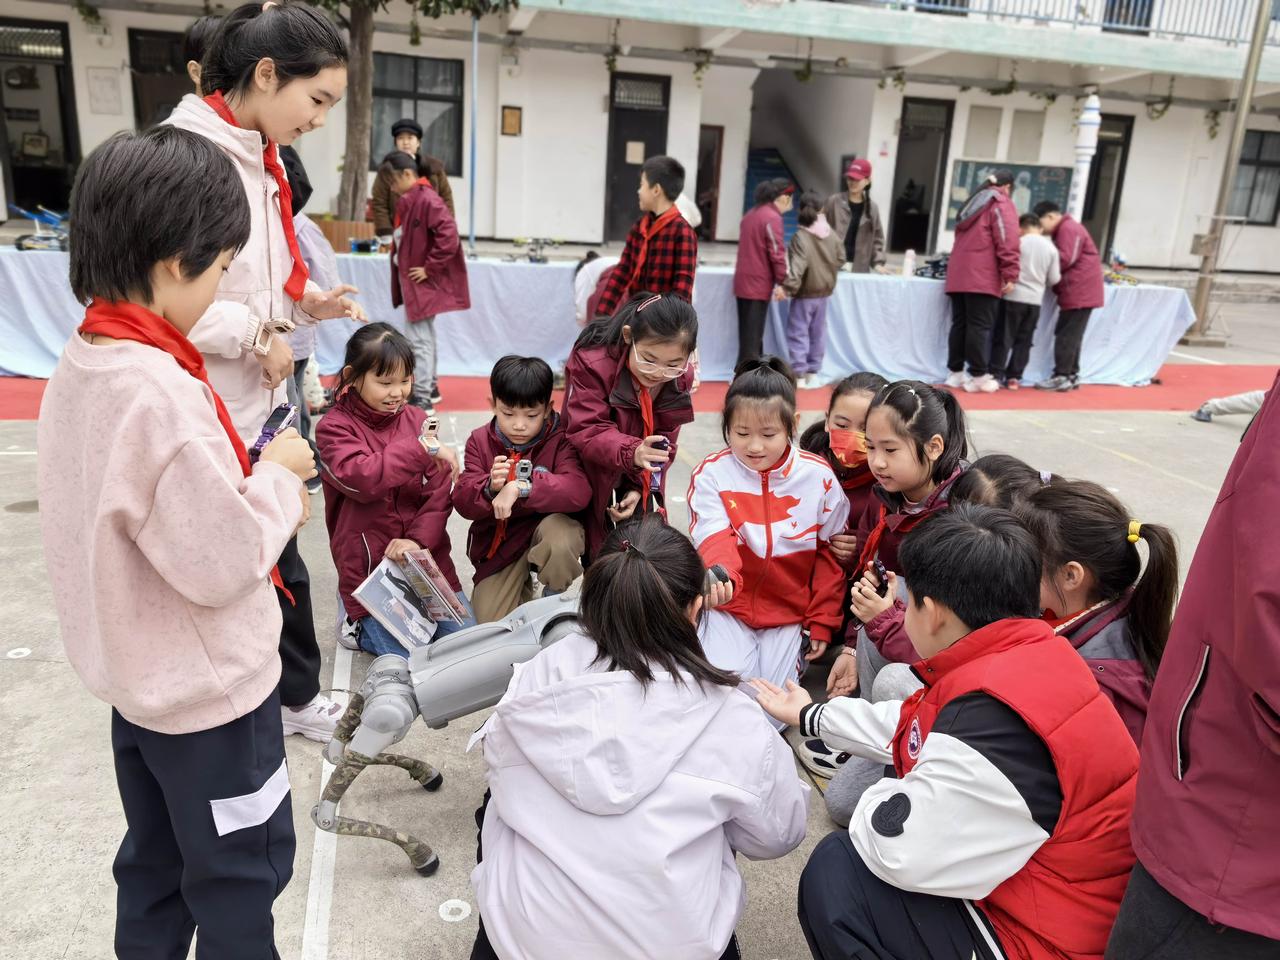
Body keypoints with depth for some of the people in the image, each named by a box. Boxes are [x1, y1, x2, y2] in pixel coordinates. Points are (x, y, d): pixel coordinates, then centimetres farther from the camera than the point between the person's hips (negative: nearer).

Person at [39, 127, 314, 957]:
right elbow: (223, 565, -26)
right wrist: (278, 477, -13)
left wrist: (260, 488, 0)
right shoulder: (160, 391, -30)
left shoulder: (81, 363, -2)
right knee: (241, 874, 15)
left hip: (139, 676, 8)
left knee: (156, 864, 26)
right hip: (210, 689, -8)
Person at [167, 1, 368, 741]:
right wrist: (259, 335, -17)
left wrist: (307, 301, -1)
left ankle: (299, 697, 41)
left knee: (282, 566, 21)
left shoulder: (260, 157, 9)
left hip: (260, 404, 9)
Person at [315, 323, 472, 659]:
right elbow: (362, 479, -25)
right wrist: (422, 448, -24)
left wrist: (419, 539, -16)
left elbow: (439, 491, -1)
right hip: (370, 568, -4)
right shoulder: (334, 427, -6)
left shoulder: (416, 419, 5)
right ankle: (360, 625, 18)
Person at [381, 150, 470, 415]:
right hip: (412, 280, 10)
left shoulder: (427, 200, -18)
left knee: (419, 339, -7)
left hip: (422, 281, -10)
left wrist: (429, 268, -20)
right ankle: (429, 388, 32)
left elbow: (449, 238, -26)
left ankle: (422, 400, -2)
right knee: (424, 337, 19)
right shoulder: (407, 201, 11)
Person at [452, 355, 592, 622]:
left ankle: (553, 597, -5)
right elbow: (462, 502, -10)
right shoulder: (480, 440, -3)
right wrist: (489, 487, -33)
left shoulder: (560, 438, -12)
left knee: (563, 537, -39)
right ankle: (521, 586, 28)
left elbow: (579, 491, -30)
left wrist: (521, 486, -42)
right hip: (498, 541, 3)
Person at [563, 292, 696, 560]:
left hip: (637, 486, 4)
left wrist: (641, 487, -14)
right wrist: (631, 452, -49)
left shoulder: (680, 379, -12)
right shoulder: (591, 362, -27)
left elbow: (663, 443, -3)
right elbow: (588, 432, -31)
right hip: (593, 478, -4)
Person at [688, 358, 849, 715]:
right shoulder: (711, 473, -10)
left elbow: (829, 555, 1)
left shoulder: (819, 477, -7)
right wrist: (721, 575, -47)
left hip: (789, 610, 1)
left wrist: (822, 623, 2)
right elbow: (714, 537, -23)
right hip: (729, 605, -1)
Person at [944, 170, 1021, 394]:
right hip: (983, 277, -7)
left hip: (958, 275, 7)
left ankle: (956, 373, 10)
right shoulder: (1002, 204, -1)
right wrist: (1011, 274, -15)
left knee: (960, 323, 8)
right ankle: (978, 376, -6)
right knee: (980, 326, -7)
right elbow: (1006, 241, -12)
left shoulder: (974, 202, 24)